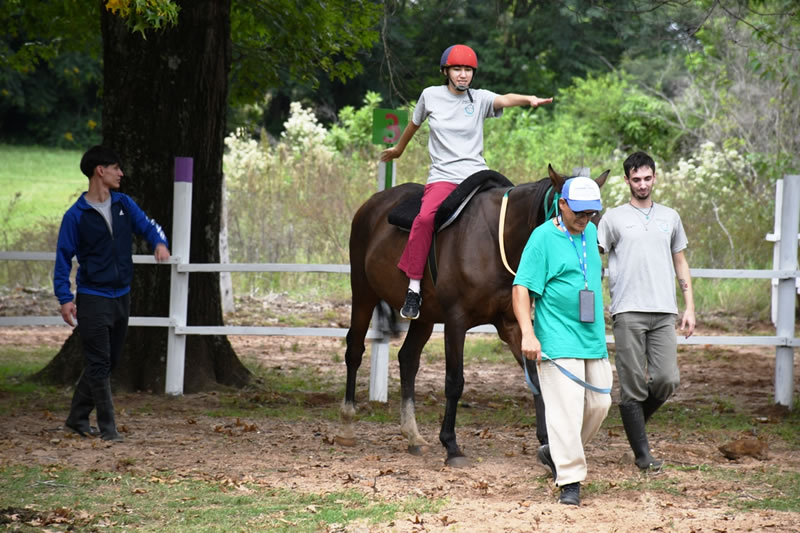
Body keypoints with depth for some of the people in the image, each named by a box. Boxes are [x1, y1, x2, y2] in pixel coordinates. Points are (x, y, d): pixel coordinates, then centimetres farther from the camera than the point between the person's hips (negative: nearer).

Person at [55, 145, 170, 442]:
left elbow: (147, 226, 12)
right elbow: (64, 258, -7)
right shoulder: (76, 215, -9)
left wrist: (160, 242, -13)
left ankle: (77, 418, 24)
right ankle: (107, 428, -2)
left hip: (121, 296, 6)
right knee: (99, 364, -6)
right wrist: (65, 298, -16)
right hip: (93, 299, -6)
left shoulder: (124, 204, 6)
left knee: (108, 362, 11)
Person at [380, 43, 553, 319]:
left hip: (477, 173, 2)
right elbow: (415, 123, 25)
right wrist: (398, 149, 38)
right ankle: (414, 289, -24)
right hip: (443, 176, -2)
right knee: (425, 217, -30)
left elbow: (505, 99, -15)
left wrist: (529, 99, -36)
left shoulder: (480, 98, 6)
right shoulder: (431, 96, 7)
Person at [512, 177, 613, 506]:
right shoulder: (543, 238, -10)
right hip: (558, 341, -7)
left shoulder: (590, 232, 12)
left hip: (594, 339, 7)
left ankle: (554, 453, 28)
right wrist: (527, 333, -24)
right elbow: (521, 288, -13)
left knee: (598, 404, 9)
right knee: (566, 409, -12)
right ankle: (570, 480, -8)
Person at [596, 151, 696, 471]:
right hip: (628, 312, -3)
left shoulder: (670, 217, 16)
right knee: (633, 384, -4)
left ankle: (636, 417, 23)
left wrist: (689, 307, 13)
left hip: (663, 312, 3)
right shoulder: (614, 218, 6)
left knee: (667, 379, -6)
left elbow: (680, 263, 21)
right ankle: (642, 454, 3)